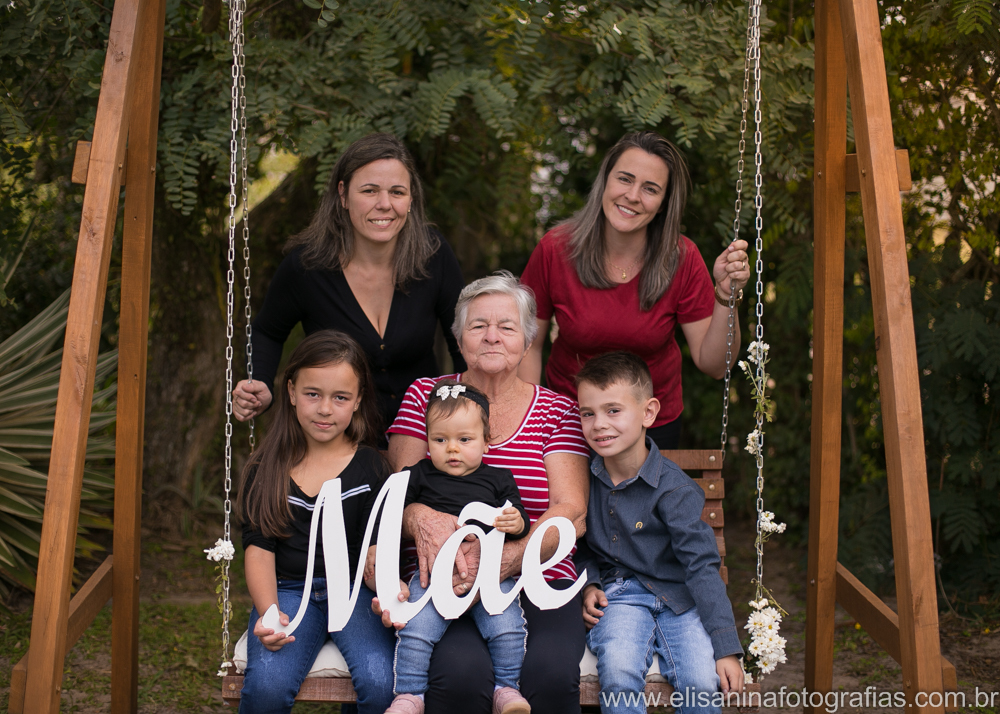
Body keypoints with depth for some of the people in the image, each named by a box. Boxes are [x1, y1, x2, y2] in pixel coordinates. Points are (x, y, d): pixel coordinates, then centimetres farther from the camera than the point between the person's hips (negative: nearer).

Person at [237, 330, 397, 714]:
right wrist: (268, 613, -18)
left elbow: (374, 548, -3)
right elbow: (259, 547, 0)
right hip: (288, 590, 1)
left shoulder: (371, 468, 4)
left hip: (354, 589, 0)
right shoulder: (268, 468, 6)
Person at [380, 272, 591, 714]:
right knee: (461, 673, -32)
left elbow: (571, 513, 0)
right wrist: (422, 519, -20)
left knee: (552, 674, -32)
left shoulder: (558, 411, 12)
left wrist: (502, 561, -19)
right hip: (444, 583, 0)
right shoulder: (426, 396, 14)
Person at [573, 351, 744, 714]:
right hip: (619, 594, 2)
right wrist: (589, 584, -3)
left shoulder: (674, 489, -12)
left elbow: (702, 564, -14)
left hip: (678, 598, -1)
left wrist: (726, 647, -17)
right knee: (618, 673, -29)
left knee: (703, 684, -24)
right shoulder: (586, 477, 0)